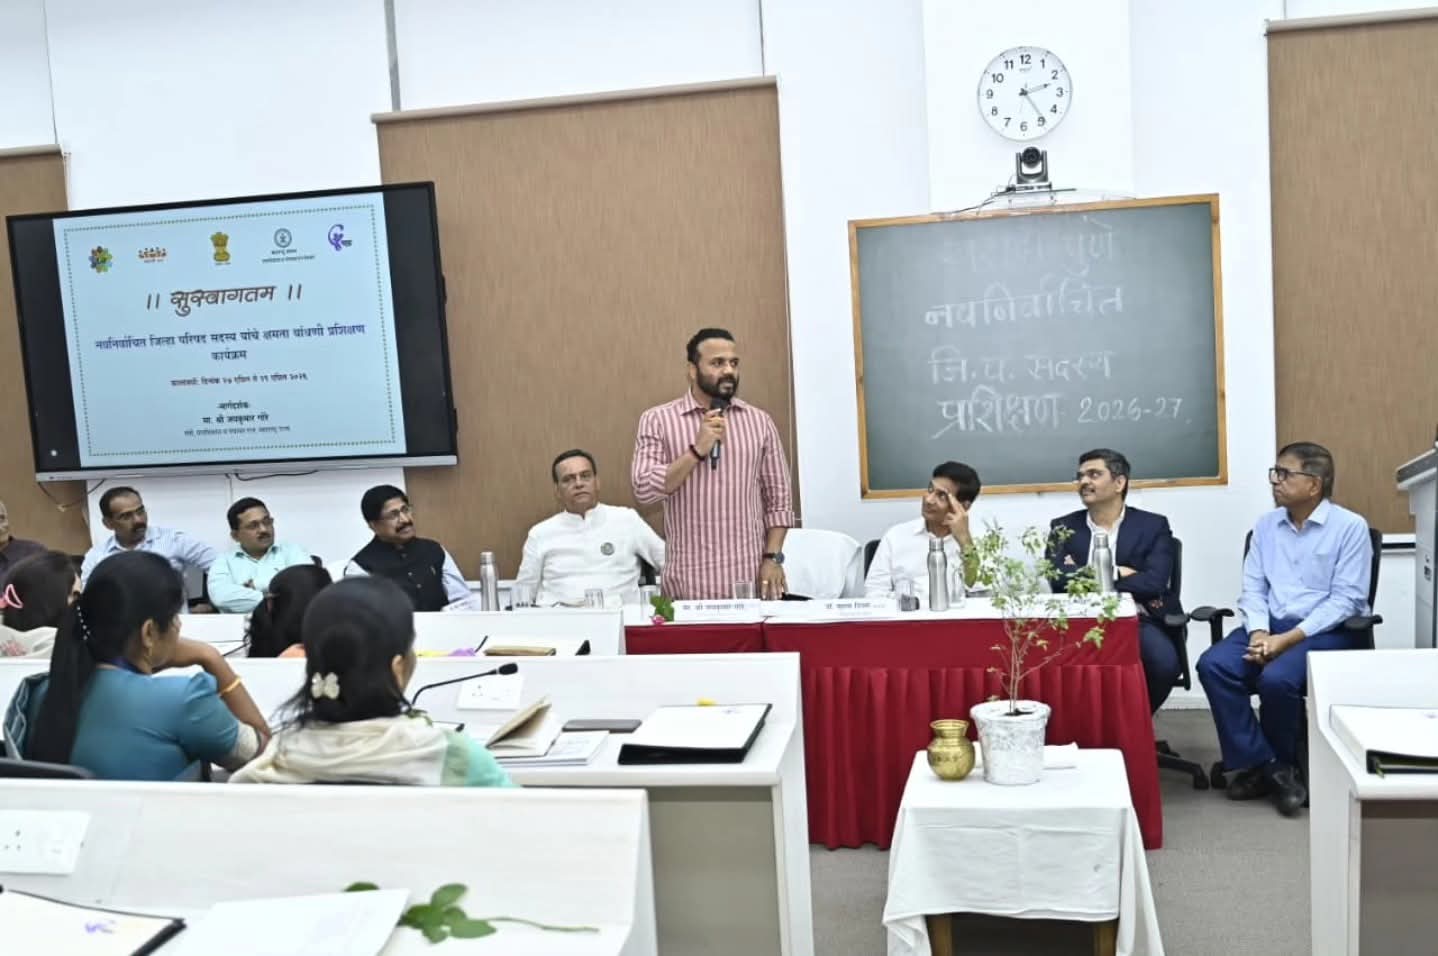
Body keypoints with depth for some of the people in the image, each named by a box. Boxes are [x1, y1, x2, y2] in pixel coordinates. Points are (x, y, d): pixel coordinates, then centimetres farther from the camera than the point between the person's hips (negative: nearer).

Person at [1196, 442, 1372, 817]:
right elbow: (1253, 588, 7)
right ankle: (1266, 765, -13)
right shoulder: (1266, 525, 12)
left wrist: (1289, 639, -19)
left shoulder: (1350, 526, -4)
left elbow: (1345, 599, -11)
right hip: (1270, 625, 5)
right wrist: (1258, 632, -13)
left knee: (1276, 678, -33)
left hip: (1326, 631, -5)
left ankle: (1281, 763, -2)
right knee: (1213, 665, -23)